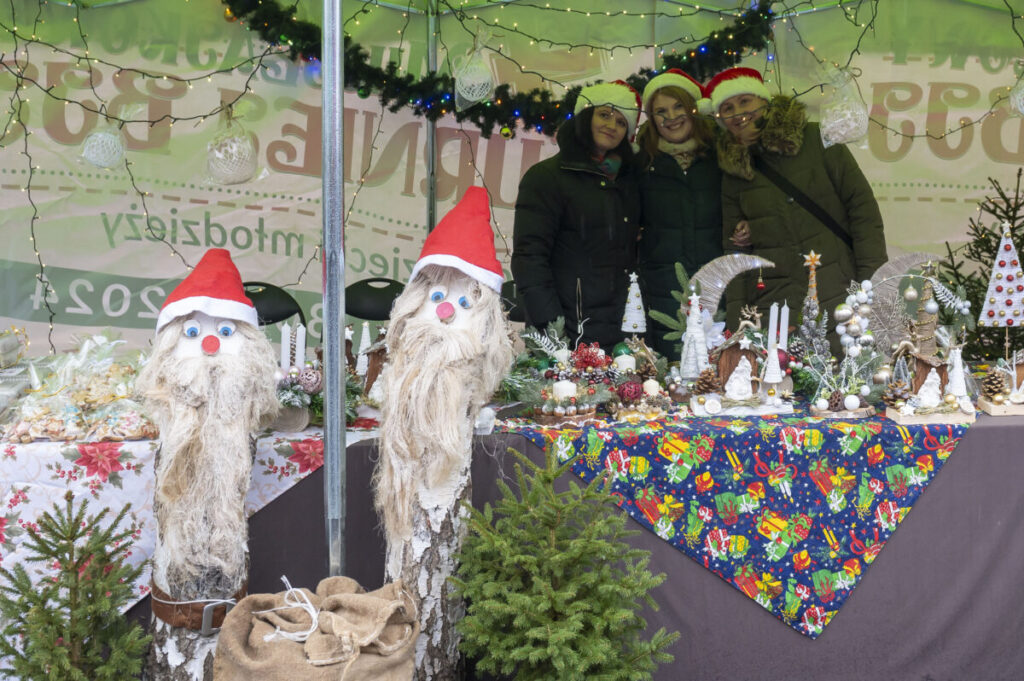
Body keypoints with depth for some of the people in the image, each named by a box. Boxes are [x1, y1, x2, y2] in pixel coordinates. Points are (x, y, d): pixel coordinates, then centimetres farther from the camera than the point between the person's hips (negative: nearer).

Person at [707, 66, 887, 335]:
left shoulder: (816, 139, 4)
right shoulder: (733, 172, 12)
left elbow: (862, 205, 1)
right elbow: (733, 250, 12)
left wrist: (874, 280, -9)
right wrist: (736, 324, 3)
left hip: (840, 296, -1)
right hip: (773, 305, 2)